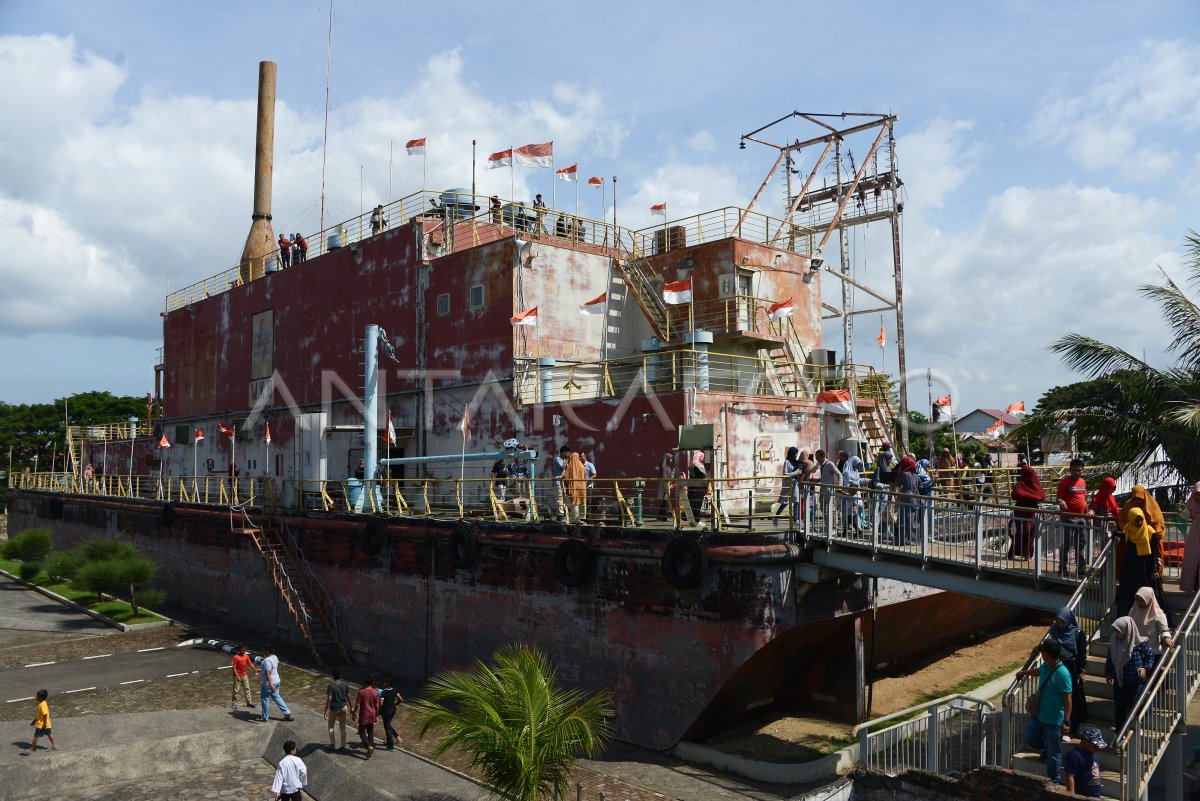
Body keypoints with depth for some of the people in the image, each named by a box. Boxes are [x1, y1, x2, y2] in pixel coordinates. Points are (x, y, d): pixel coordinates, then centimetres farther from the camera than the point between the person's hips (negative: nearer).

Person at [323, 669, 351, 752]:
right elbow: (348, 697, -1)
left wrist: (327, 710, -14)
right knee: (343, 727, 9)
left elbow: (329, 699, -18)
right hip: (343, 707, 3)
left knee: (331, 726, 18)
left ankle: (332, 744, 15)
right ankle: (343, 746, 10)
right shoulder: (345, 685, -5)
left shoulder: (331, 686, -14)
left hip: (333, 708, -3)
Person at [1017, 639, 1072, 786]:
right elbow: (1037, 671, 26)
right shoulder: (1045, 666, 0)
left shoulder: (1062, 674, -25)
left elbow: (1068, 699, -22)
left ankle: (1054, 781, 21)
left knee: (1054, 752, 6)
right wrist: (1023, 672, 44)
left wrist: (1066, 722, -22)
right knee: (1029, 737, 13)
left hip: (1054, 720, -8)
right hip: (1040, 715, 8)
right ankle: (1045, 749, 40)